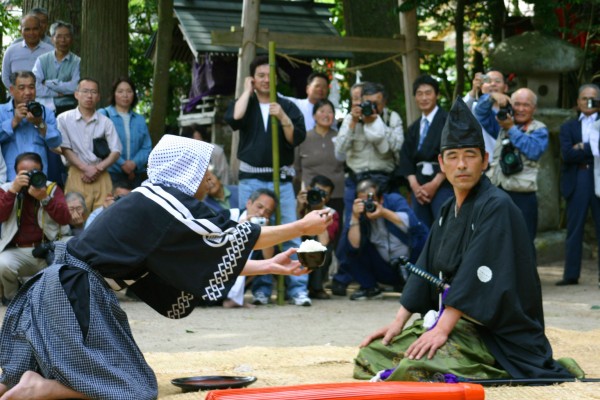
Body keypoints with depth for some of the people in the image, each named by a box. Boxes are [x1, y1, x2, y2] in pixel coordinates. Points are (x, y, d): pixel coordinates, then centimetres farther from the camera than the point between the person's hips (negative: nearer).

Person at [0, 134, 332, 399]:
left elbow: (213, 259, 20)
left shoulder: (155, 203, 15)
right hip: (77, 296, -9)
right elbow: (233, 240, -4)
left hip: (67, 291, 9)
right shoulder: (170, 202, -11)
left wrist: (267, 266, 22)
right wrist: (302, 227, 5)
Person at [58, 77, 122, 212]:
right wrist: (86, 168, -11)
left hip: (101, 176, 2)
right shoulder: (64, 119, 4)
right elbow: (65, 149, -1)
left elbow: (116, 152, 7)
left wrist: (98, 169, -8)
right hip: (77, 174, -2)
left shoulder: (105, 122, 10)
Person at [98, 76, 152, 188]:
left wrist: (135, 163, -10)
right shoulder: (103, 115, 1)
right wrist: (122, 163, -15)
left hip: (136, 174, 4)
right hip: (112, 173, -4)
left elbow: (147, 148, 9)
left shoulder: (140, 120, 15)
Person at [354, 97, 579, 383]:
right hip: (447, 316, 9)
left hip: (496, 333, -9)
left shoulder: (496, 207, -15)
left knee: (417, 365, -31)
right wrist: (399, 322, 4)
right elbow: (425, 270, 13)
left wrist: (443, 329, -27)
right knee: (371, 353, 5)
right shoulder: (448, 212, 13)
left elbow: (478, 275, -23)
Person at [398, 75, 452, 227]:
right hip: (418, 185, 6)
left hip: (442, 184, -6)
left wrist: (434, 184, -12)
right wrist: (414, 185, -4)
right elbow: (406, 158, 12)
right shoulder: (413, 127, 19)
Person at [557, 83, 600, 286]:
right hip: (577, 181, 1)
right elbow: (567, 154, -4)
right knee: (574, 229, 4)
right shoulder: (568, 127, 12)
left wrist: (582, 148, -10)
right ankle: (571, 274, 8)